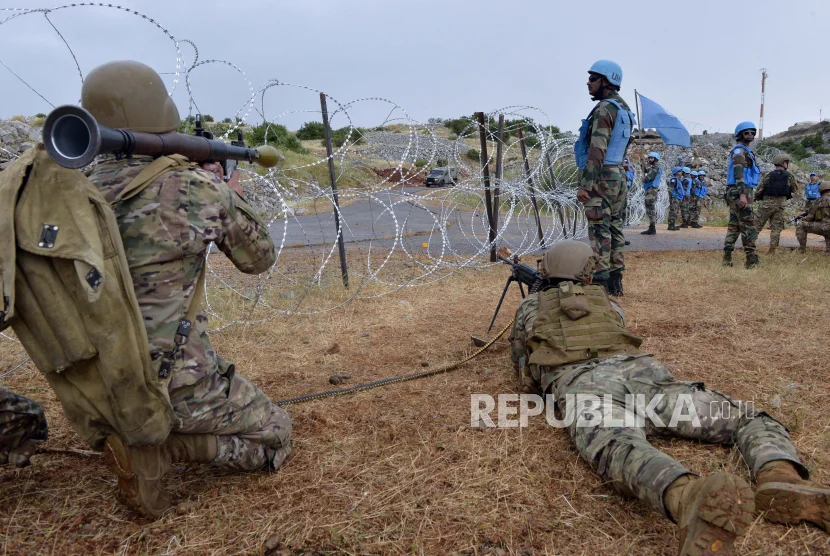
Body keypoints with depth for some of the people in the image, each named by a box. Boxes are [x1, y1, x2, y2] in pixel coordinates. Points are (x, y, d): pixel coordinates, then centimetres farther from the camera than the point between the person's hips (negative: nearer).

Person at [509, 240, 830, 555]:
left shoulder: (529, 306, 31)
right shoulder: (605, 301, 38)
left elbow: (521, 364, 44)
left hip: (581, 382, -3)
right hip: (639, 369, 3)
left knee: (619, 449, -34)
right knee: (752, 420, 6)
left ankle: (690, 499, -70)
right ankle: (783, 480, -30)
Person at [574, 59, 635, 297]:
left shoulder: (604, 109, -14)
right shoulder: (624, 109, 17)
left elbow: (597, 151, -21)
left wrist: (585, 185, -22)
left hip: (601, 177, -10)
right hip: (618, 175, 10)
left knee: (599, 230, -8)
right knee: (614, 227, 10)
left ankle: (601, 280, -7)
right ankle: (615, 279, 15)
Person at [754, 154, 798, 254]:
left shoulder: (768, 176, -4)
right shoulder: (790, 177, 1)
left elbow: (758, 191, -4)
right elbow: (795, 189, 16)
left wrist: (758, 199, 14)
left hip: (766, 204, -1)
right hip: (780, 205, 1)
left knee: (756, 225, 4)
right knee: (776, 228, 6)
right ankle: (772, 250, 3)